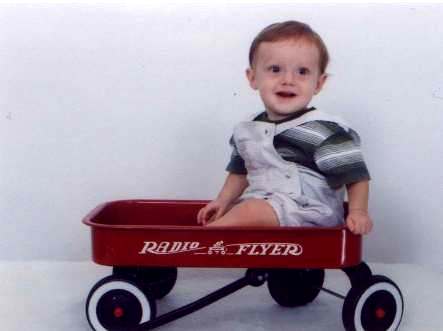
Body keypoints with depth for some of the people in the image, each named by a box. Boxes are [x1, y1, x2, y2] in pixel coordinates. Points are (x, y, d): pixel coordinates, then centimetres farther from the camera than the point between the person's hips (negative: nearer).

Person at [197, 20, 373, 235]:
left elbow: (355, 175, -9)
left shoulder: (325, 130, -10)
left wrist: (358, 212, -22)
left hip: (309, 211, -8)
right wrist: (223, 201, 14)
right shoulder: (247, 131, 10)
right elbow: (241, 172, 25)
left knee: (249, 212, -27)